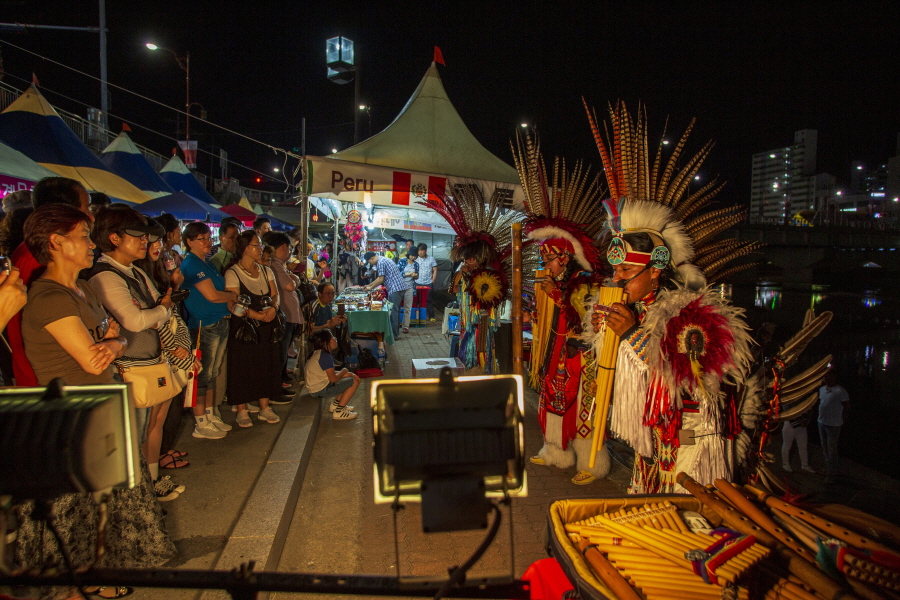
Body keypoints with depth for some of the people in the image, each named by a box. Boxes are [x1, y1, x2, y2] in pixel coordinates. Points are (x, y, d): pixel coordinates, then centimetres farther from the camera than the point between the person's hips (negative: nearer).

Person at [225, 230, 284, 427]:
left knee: (267, 366, 7)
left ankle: (264, 408, 18)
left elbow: (275, 295, 10)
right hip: (244, 327, -5)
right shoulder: (233, 273, -6)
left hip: (267, 328, 5)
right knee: (243, 368, -1)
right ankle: (242, 411, 10)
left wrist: (273, 308, -13)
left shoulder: (266, 271, 14)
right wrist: (257, 315, -22)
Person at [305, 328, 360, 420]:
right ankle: (338, 412, -8)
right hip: (320, 390, -10)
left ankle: (335, 404, 17)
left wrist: (349, 374, 2)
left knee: (351, 378, 18)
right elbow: (333, 378, -22)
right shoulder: (325, 357, -20)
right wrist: (343, 372, -2)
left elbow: (331, 374, 12)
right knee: (354, 382, -9)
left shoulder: (318, 353, 11)